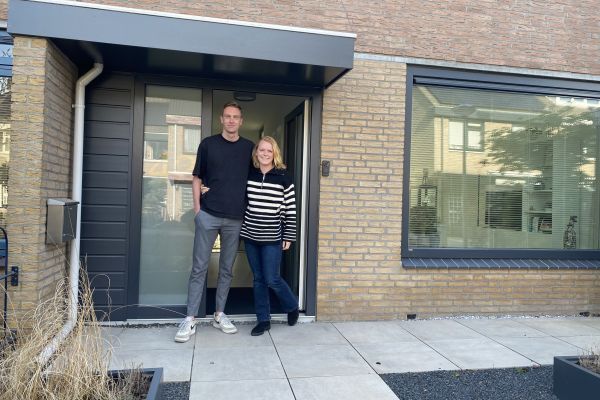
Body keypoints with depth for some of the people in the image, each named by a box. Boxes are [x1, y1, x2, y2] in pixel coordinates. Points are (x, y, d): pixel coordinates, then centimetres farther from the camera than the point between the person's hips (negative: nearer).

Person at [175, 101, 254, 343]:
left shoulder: (249, 148, 8)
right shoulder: (208, 144, 5)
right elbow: (197, 179, 7)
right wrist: (197, 209, -1)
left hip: (236, 219, 2)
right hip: (208, 215, -1)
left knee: (226, 269, 10)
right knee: (199, 268, 0)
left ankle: (219, 315, 23)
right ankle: (190, 319, 7)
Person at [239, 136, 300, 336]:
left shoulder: (283, 177, -6)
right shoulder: (248, 174, 2)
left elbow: (291, 209, -4)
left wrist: (288, 236, -5)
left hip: (272, 238, -3)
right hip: (250, 236, 3)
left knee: (272, 279, 0)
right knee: (258, 279, 10)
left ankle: (292, 306, 27)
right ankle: (263, 319, 23)